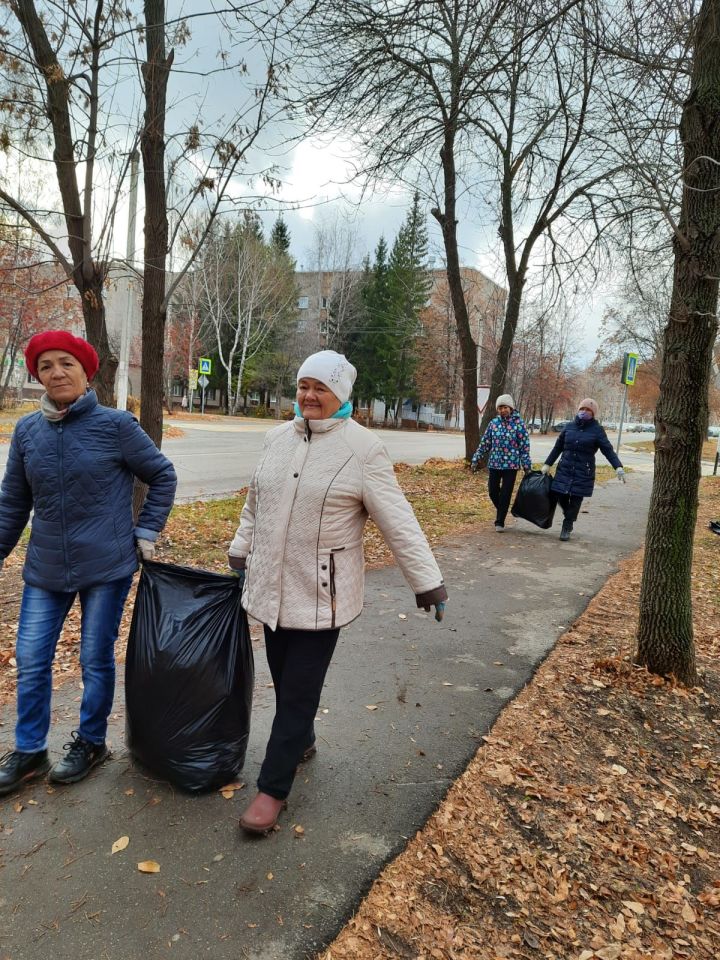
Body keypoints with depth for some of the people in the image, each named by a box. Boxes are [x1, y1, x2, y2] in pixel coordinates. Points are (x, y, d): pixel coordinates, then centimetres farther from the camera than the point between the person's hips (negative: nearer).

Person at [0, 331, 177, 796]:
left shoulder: (116, 425, -11)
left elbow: (163, 476, -1)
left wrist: (147, 532, -2)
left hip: (107, 566, -4)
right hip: (45, 570, 4)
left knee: (96, 660, 9)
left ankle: (91, 742, 32)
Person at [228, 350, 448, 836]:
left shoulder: (362, 448, -12)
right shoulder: (279, 438, 6)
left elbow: (398, 521, -12)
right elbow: (255, 504, 17)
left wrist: (428, 581, -11)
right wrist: (240, 552, 23)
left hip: (320, 594, -6)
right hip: (271, 586, 6)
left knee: (299, 691, 3)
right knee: (284, 679, 19)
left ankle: (273, 788, 19)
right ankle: (303, 742, 45)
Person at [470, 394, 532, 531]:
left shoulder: (519, 423, -6)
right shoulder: (493, 422, 4)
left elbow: (525, 446, -5)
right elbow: (485, 443, 8)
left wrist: (526, 466, -8)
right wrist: (476, 459, 6)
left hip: (511, 465, -3)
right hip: (494, 463, 3)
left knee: (505, 494, 1)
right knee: (493, 491, 7)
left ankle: (500, 522, 13)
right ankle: (501, 512, 35)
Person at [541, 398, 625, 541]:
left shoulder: (597, 430, -2)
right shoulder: (569, 426, 7)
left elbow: (608, 450, -8)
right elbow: (558, 447, 14)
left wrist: (618, 466, -20)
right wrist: (547, 464, 14)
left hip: (583, 473, -3)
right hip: (564, 469, 3)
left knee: (575, 500, 0)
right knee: (559, 495, -2)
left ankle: (567, 528, 16)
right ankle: (569, 516, 28)